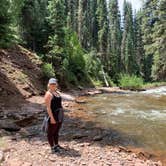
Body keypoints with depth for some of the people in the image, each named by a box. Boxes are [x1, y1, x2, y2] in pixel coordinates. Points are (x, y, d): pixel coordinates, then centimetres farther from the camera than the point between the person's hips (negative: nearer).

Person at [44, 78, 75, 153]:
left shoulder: (57, 92, 11)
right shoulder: (48, 94, -14)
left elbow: (64, 95, -6)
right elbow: (48, 107, -19)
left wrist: (71, 98, -25)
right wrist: (51, 118, -23)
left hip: (59, 115, 9)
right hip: (53, 116, -9)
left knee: (56, 131, 20)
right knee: (51, 132, 4)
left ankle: (56, 145, 33)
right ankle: (52, 147, 15)